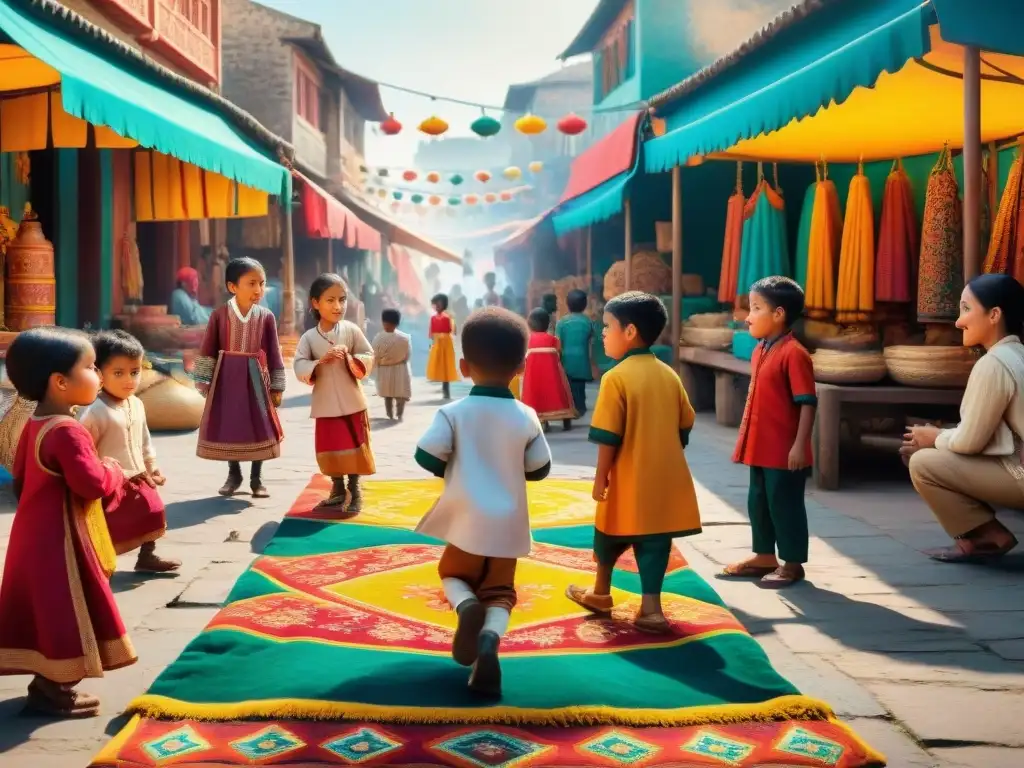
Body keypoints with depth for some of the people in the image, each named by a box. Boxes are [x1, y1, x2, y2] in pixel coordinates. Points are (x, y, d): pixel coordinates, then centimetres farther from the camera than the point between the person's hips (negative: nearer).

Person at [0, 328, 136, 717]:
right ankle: (52, 691, 11)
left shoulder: (35, 425, 8)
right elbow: (92, 484, -27)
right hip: (60, 539, -10)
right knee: (64, 614, 1)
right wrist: (113, 471, -8)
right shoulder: (67, 432, -25)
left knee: (47, 612, 17)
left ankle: (47, 683, 28)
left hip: (38, 532, 10)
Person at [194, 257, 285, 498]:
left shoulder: (266, 317, -4)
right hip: (226, 377, 0)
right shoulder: (220, 314, -7)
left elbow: (273, 354, 0)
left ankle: (256, 478, 18)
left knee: (259, 427, 4)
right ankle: (233, 475, 25)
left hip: (255, 377, 0)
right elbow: (208, 350, -2)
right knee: (227, 426, 8)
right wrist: (203, 381, -2)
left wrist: (277, 387, 1)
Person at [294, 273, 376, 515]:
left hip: (352, 402, -1)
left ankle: (354, 492, 16)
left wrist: (350, 358, -19)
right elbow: (299, 368, -8)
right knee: (330, 450, 10)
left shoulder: (351, 330, -3)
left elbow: (369, 359, -2)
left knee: (353, 448, 4)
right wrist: (320, 362, -23)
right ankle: (338, 490, 27)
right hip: (326, 404, 1)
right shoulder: (309, 337, -2)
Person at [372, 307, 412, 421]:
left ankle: (391, 415, 21)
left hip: (384, 370, 1)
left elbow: (375, 357, -8)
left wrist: (377, 368, 7)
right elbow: (408, 355, -3)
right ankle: (399, 415, 0)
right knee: (401, 394, 8)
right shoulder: (405, 338, -14)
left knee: (387, 395, 16)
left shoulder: (378, 338, -16)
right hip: (400, 369, -1)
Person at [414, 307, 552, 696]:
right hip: (506, 524, 1)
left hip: (467, 520, -1)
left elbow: (426, 457, -14)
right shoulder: (527, 417, -4)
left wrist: (451, 467, 6)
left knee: (453, 573, 23)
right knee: (499, 591, 12)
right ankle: (489, 641, -17)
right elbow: (540, 469, 3)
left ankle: (466, 605, -11)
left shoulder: (453, 412, -10)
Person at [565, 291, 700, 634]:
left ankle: (600, 593, 33)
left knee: (610, 536, 16)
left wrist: (600, 476, -6)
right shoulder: (669, 375, 5)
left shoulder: (616, 378, -13)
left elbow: (608, 436, -14)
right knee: (654, 541, 7)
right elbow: (685, 426, 11)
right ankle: (650, 608, 2)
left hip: (629, 479, -4)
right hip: (665, 478, 4)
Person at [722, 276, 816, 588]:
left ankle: (792, 563, 13)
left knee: (785, 504, 1)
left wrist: (800, 445, -21)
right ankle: (764, 556, 30)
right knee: (758, 502, 17)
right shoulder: (759, 351, 10)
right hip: (760, 447, 9)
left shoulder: (794, 354, -17)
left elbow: (807, 403, -18)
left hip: (784, 451, -9)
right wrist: (746, 439, 19)